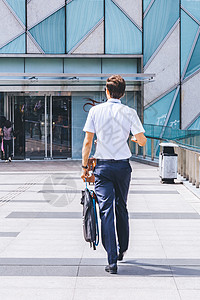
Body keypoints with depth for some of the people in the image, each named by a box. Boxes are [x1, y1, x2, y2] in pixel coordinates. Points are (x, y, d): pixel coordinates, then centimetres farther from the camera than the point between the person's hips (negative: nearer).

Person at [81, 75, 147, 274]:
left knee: (106, 211, -4)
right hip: (123, 165, 2)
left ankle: (112, 261, -9)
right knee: (121, 207, 19)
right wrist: (135, 137, 19)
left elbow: (88, 141, -5)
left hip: (103, 166, -1)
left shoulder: (95, 111, -3)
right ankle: (122, 249, 34)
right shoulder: (129, 113, -3)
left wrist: (84, 166, 4)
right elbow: (142, 141, -4)